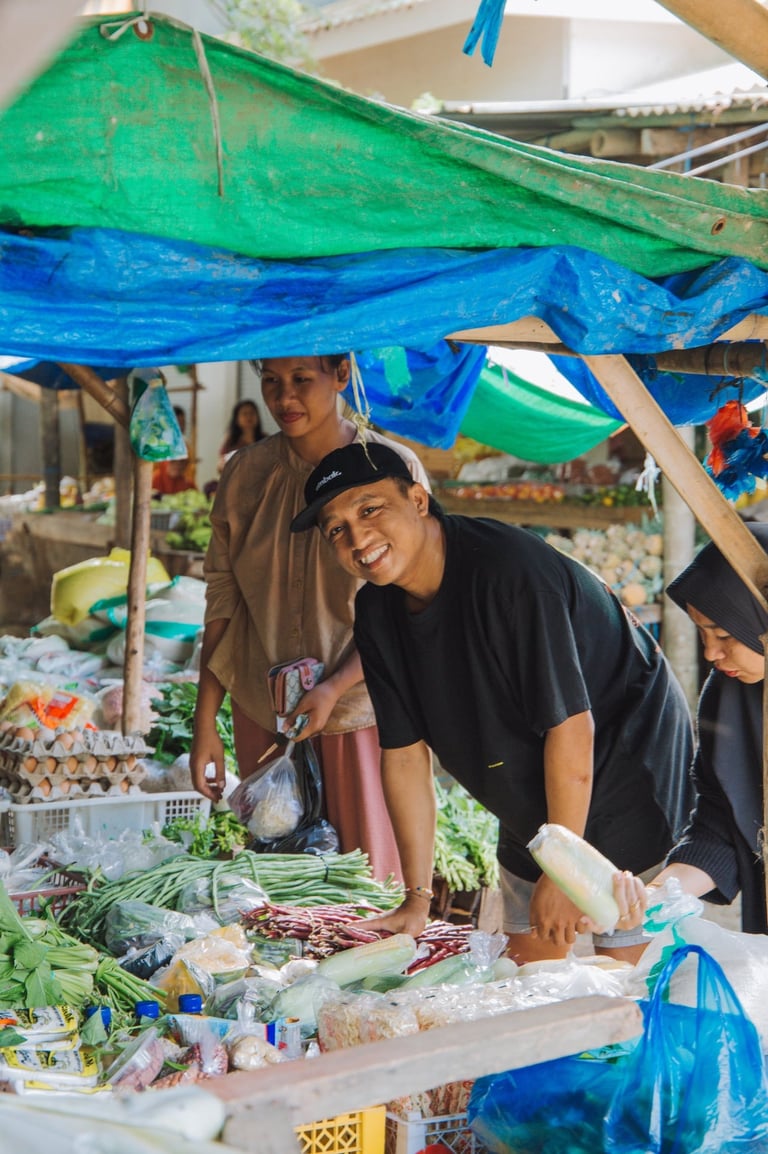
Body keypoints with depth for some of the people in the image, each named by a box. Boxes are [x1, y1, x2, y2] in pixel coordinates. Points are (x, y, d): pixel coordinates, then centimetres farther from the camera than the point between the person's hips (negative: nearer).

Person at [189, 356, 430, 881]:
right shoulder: (246, 472, 2)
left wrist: (335, 687, -19)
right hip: (263, 714, 3)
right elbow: (223, 597, 5)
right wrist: (205, 721, 2)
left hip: (361, 706, -3)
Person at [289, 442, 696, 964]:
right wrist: (417, 897, -2)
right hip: (533, 809, 7)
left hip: (628, 778, -7)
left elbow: (570, 728, -28)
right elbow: (405, 752, 0)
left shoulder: (509, 570, -30)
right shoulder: (377, 613, -5)